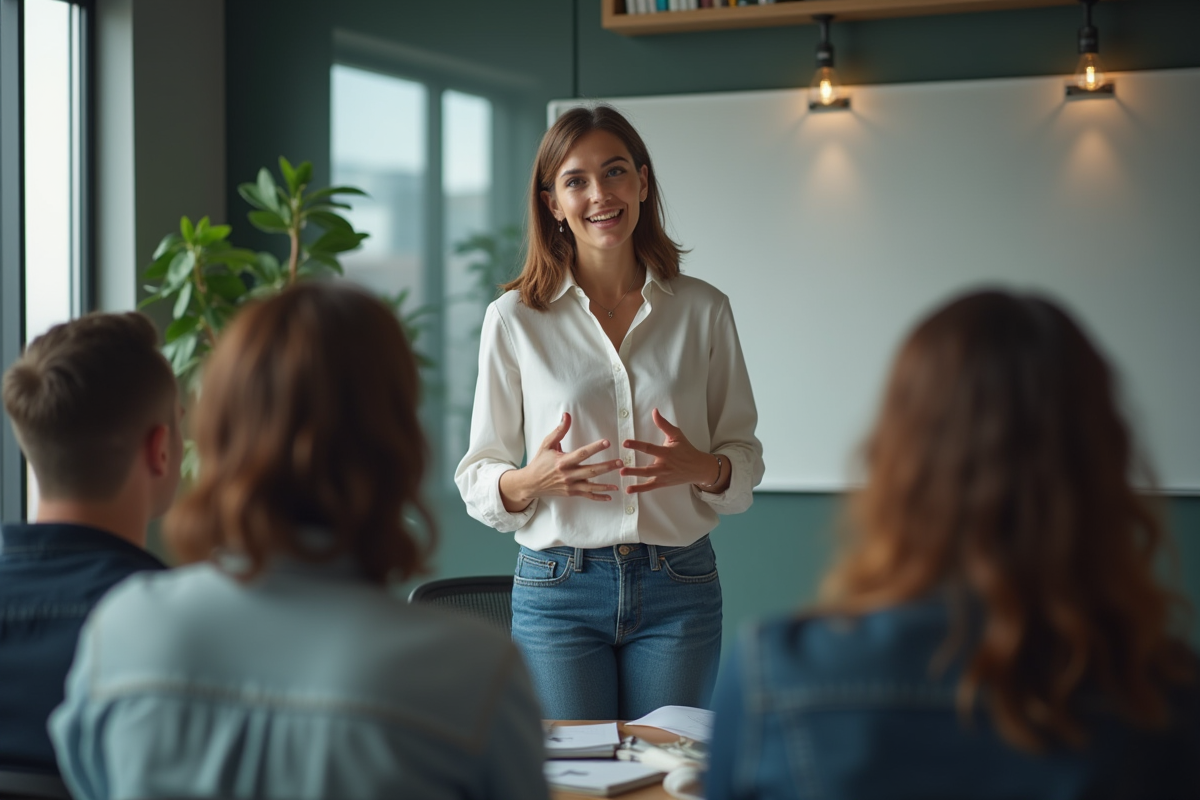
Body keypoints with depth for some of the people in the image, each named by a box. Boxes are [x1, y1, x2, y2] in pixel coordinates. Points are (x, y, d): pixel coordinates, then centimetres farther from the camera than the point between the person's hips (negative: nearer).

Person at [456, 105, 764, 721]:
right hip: (558, 589, -1)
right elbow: (477, 479, 3)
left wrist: (702, 468, -13)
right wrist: (534, 479, -18)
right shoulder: (514, 318, 1)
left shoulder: (703, 311, 4)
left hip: (679, 589, 1)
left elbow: (744, 455, 9)